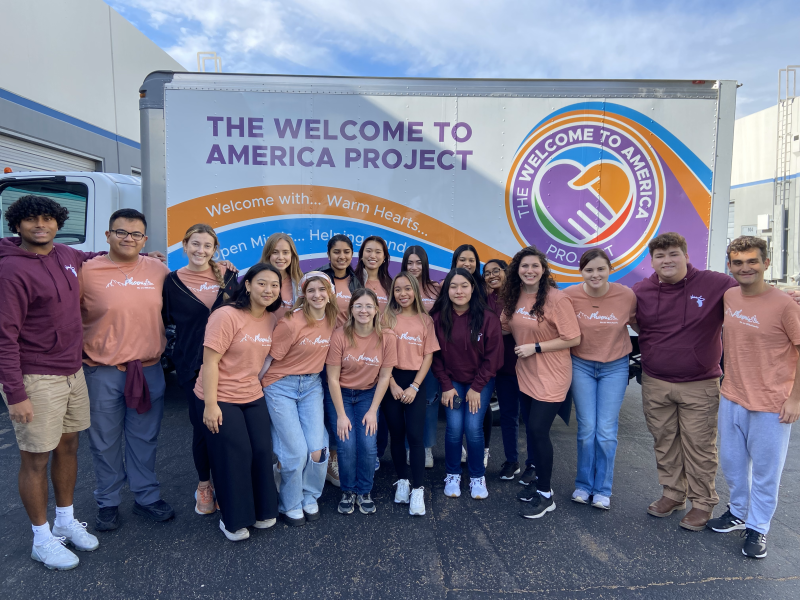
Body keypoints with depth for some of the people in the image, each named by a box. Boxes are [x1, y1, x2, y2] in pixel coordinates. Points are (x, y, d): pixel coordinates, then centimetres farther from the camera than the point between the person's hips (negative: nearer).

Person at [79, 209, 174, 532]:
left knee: (144, 439, 15)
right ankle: (108, 503, 30)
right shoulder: (87, 271, -6)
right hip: (103, 373, -2)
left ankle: (147, 497, 30)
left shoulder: (158, 270, 3)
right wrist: (84, 347, -7)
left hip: (149, 370, 2)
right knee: (105, 442, 12)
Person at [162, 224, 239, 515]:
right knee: (202, 424, 3)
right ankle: (203, 485, 25)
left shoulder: (227, 275, 5)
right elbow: (166, 318, 4)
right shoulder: (173, 280, 2)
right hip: (191, 364, -1)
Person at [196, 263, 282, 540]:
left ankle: (262, 511, 28)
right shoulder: (227, 315, -18)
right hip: (220, 399, -6)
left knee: (262, 452, 6)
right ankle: (233, 520, 22)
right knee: (234, 457, 0)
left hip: (253, 397, 6)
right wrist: (210, 404, -20)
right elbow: (210, 362, -19)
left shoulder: (272, 319, 2)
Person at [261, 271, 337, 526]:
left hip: (312, 385, 5)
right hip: (281, 387, -4)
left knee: (317, 449, -2)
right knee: (296, 452, -5)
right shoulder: (292, 322, -18)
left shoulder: (332, 321, -1)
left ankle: (310, 498, 25)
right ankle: (290, 505, 21)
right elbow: (269, 357, -11)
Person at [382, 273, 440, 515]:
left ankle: (418, 490, 2)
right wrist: (392, 384, -9)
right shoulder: (387, 317, 1)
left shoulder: (425, 320, 4)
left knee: (415, 435, -6)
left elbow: (428, 356, 2)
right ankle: (402, 481, 24)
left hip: (415, 382, 0)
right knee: (397, 434, 8)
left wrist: (414, 386, -7)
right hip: (391, 381, 0)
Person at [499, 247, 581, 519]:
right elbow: (504, 327, 16)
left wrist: (536, 347, -18)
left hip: (551, 376, -6)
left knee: (538, 430, -7)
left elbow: (573, 339, -16)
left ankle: (545, 495, 11)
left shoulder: (556, 298, -17)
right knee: (533, 430, 14)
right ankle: (540, 482, 32)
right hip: (525, 374, 6)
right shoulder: (514, 297, 2)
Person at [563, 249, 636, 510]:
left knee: (606, 431, 2)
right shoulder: (570, 296, -14)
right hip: (581, 365, 0)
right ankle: (584, 485, 23)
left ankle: (603, 490, 19)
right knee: (587, 428, 4)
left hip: (615, 366, 0)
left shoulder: (627, 295, -13)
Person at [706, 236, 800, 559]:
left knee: (765, 470, 9)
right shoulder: (727, 297, 0)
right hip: (732, 398, 5)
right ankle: (738, 512, 41)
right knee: (731, 461, 20)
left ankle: (757, 528, 28)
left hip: (772, 405, -5)